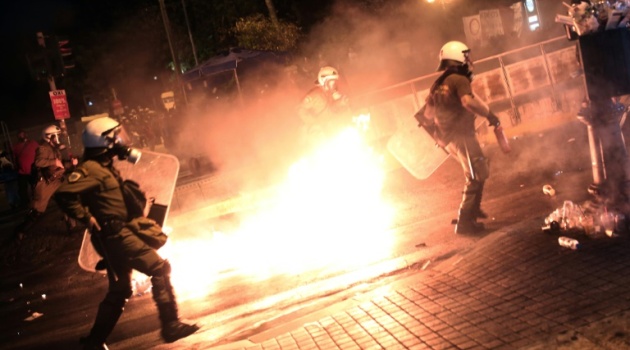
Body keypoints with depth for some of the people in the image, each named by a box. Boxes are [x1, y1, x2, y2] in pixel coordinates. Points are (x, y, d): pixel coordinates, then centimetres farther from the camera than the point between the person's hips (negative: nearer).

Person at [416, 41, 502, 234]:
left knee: (479, 171, 25)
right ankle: (465, 221, -7)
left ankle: (473, 209, 31)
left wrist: (438, 134, 29)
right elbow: (468, 101, -32)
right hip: (462, 135, -9)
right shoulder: (459, 79, -11)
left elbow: (426, 114, 19)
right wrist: (489, 114, -22)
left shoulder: (438, 84, 15)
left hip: (449, 138, 9)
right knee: (476, 176, -5)